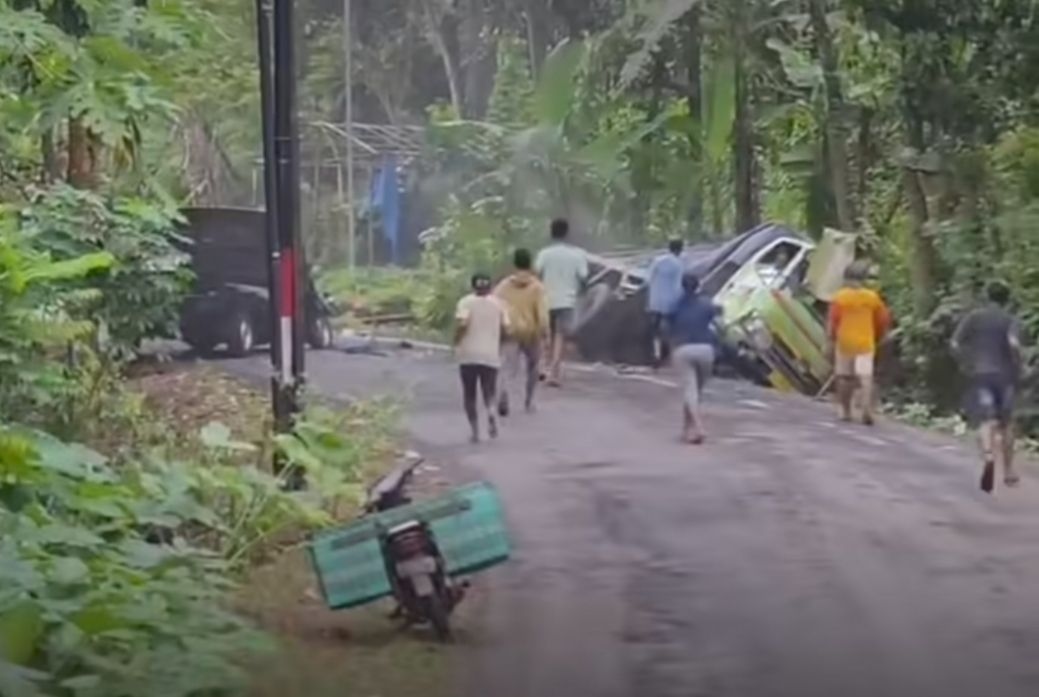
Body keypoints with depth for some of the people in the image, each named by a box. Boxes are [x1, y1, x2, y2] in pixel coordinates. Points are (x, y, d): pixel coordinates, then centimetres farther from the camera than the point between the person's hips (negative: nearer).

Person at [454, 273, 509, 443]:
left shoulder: (466, 302, -2)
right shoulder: (498, 304, 6)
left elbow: (462, 323, -17)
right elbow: (505, 328, 2)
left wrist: (456, 342, -3)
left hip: (468, 354, -1)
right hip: (491, 355, 1)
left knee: (469, 393, 11)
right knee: (489, 391, 8)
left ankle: (474, 430, 5)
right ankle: (490, 411, -25)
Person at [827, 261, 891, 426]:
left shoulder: (840, 297, -3)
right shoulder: (872, 297, 2)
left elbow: (833, 320, -8)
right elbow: (884, 319, 7)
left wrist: (831, 341, -3)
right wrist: (878, 337, 21)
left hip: (844, 342, 0)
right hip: (865, 344, 0)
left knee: (844, 377, 13)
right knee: (865, 377, -7)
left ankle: (845, 411, 19)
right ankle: (867, 409, -24)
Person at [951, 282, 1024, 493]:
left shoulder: (973, 317, 6)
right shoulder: (1011, 320, 1)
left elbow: (956, 344, -3)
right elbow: (1013, 343, -18)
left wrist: (966, 365, 8)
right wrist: (1017, 368, -5)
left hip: (979, 374, 0)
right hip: (1004, 375, 0)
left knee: (986, 421, -12)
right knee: (1006, 423, 16)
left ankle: (989, 457, -41)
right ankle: (1008, 471, 23)